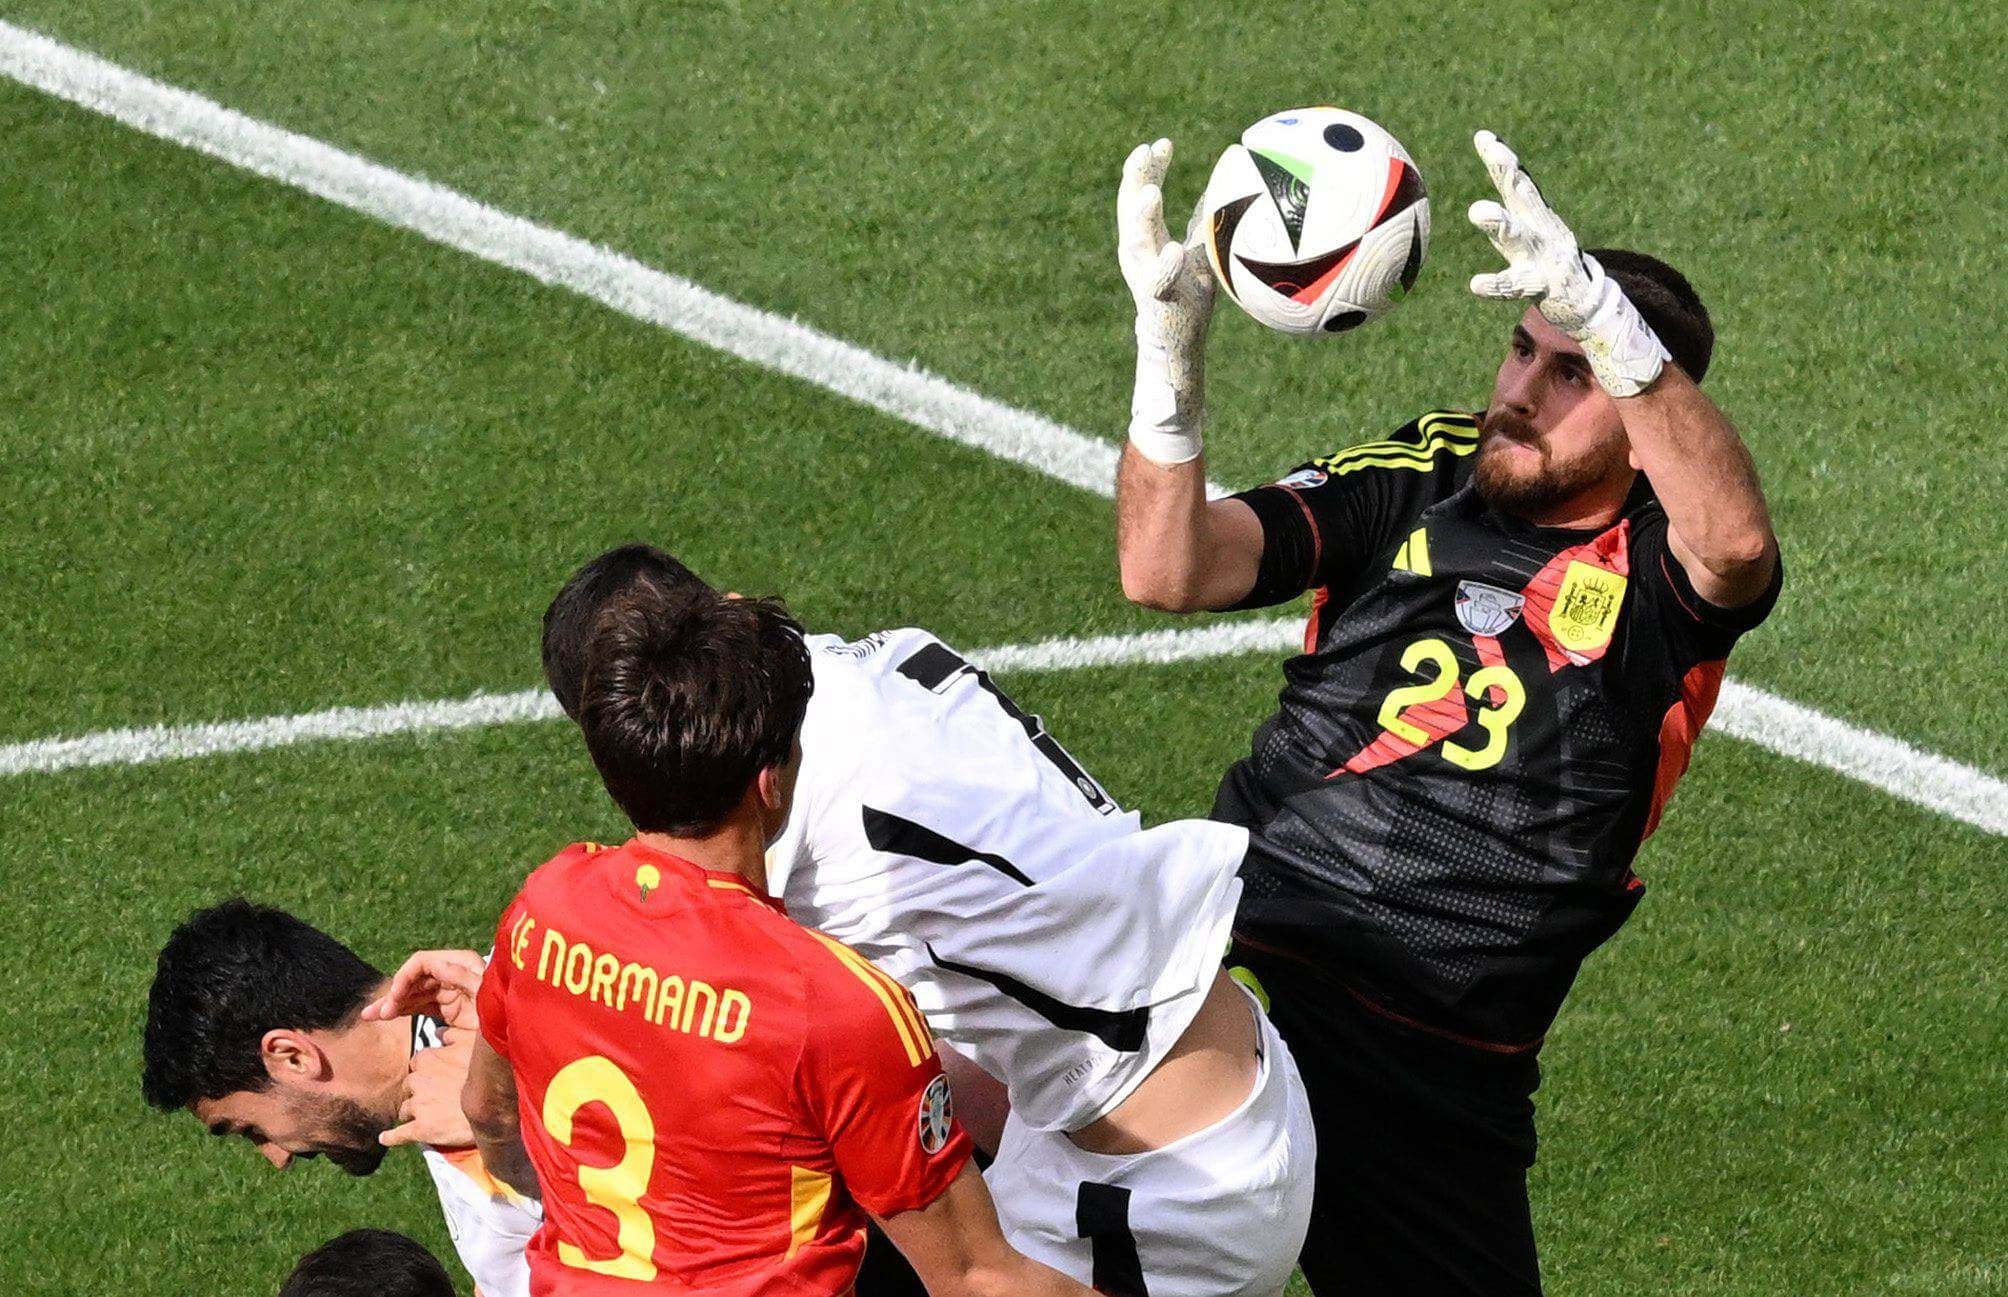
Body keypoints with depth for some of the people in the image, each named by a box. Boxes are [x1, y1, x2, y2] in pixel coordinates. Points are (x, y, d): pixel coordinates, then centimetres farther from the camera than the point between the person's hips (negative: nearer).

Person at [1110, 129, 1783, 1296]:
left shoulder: (1662, 559, -1)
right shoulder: (1419, 479, 9)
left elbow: (1736, 545, -27)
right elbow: (1168, 570, -1)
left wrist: (1608, 324, -39)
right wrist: (1171, 351, -16)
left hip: (1431, 1073, -1)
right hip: (1233, 961, 1)